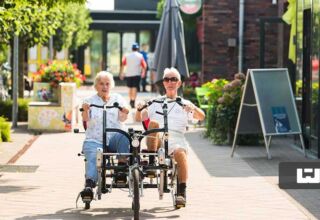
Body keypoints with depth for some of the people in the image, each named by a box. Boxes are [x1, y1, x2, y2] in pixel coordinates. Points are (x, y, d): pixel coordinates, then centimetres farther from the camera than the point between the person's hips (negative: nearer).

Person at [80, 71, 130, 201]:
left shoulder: (118, 99, 16)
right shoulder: (90, 101, 13)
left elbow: (122, 118, -1)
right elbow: (85, 119, -5)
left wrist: (124, 113, -26)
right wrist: (85, 111, -29)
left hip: (114, 140, 1)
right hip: (94, 140, -1)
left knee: (123, 136, -33)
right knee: (93, 158, -32)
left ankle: (122, 165, -33)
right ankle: (89, 185, -48)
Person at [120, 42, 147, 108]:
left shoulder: (127, 56, 6)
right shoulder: (140, 56, 2)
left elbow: (123, 64, -1)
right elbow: (144, 66, -2)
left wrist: (121, 73, 1)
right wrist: (143, 73, 11)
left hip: (128, 74, 2)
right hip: (136, 74, -2)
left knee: (130, 88, 17)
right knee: (135, 88, -5)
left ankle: (131, 100, 24)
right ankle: (133, 101, -19)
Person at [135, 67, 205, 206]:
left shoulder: (184, 104, 19)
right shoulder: (155, 102, 22)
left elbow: (201, 117, 7)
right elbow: (138, 119, 15)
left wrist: (193, 108, -15)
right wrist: (139, 109, -8)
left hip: (176, 140, -1)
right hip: (157, 141, 1)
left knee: (180, 152, -35)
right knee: (153, 123, -29)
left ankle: (182, 192, -32)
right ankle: (151, 160, -25)